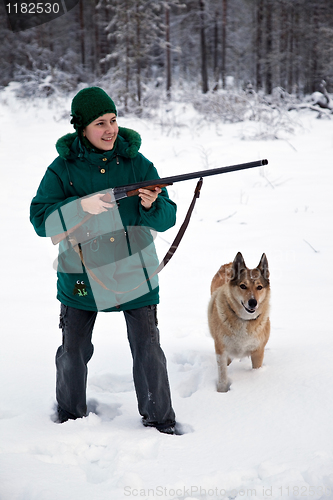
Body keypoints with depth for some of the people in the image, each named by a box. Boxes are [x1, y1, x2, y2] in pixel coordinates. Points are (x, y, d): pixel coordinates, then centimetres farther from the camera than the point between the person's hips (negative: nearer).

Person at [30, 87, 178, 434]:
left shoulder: (137, 164, -3)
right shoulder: (63, 168, -4)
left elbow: (167, 218, -2)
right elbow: (40, 219, -11)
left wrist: (152, 206, -25)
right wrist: (81, 206, -25)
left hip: (133, 272, 0)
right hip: (80, 273, 1)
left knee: (148, 351, -1)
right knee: (73, 352, 11)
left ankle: (160, 421, 18)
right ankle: (70, 417, 34)